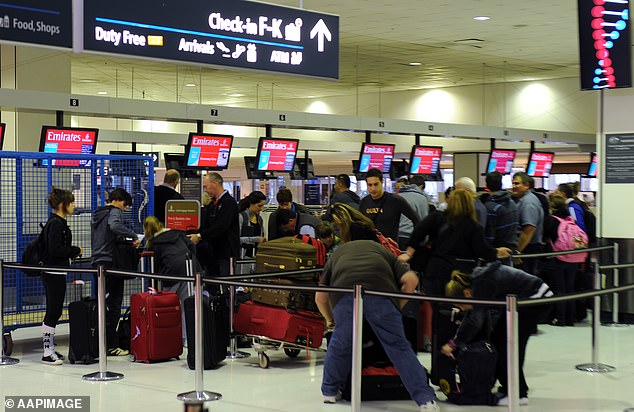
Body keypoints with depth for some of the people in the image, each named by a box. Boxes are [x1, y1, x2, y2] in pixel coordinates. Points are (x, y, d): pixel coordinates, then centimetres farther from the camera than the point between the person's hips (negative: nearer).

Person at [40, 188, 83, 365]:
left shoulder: (57, 222, 15)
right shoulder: (56, 224, -16)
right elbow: (55, 249, -23)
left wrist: (72, 252, 11)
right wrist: (76, 251, -12)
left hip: (53, 274, 10)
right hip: (54, 274, -10)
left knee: (53, 312, 14)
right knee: (54, 312, -5)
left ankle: (49, 349, 21)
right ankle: (48, 353, 0)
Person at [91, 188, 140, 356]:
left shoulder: (97, 214, 19)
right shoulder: (114, 212, -7)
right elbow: (115, 226, -29)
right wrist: (134, 236, -24)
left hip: (97, 262, 9)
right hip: (111, 263, -8)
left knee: (103, 304, 12)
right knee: (113, 305, -5)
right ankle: (111, 346, -5)